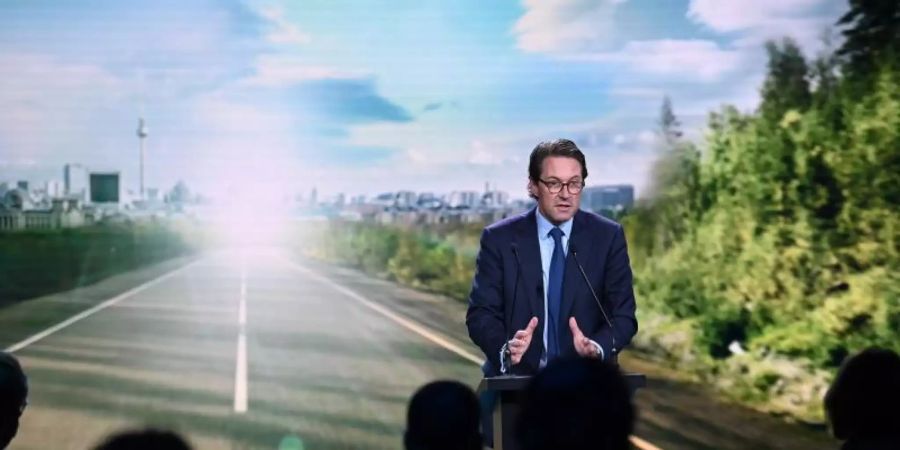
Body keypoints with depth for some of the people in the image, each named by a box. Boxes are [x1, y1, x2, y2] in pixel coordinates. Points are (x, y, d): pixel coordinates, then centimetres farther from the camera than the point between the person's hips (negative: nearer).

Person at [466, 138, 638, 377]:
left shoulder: (607, 237, 4)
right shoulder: (499, 239, 3)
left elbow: (623, 314, 1)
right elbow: (480, 312, -1)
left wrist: (596, 347, -20)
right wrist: (506, 348, -21)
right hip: (517, 377, -1)